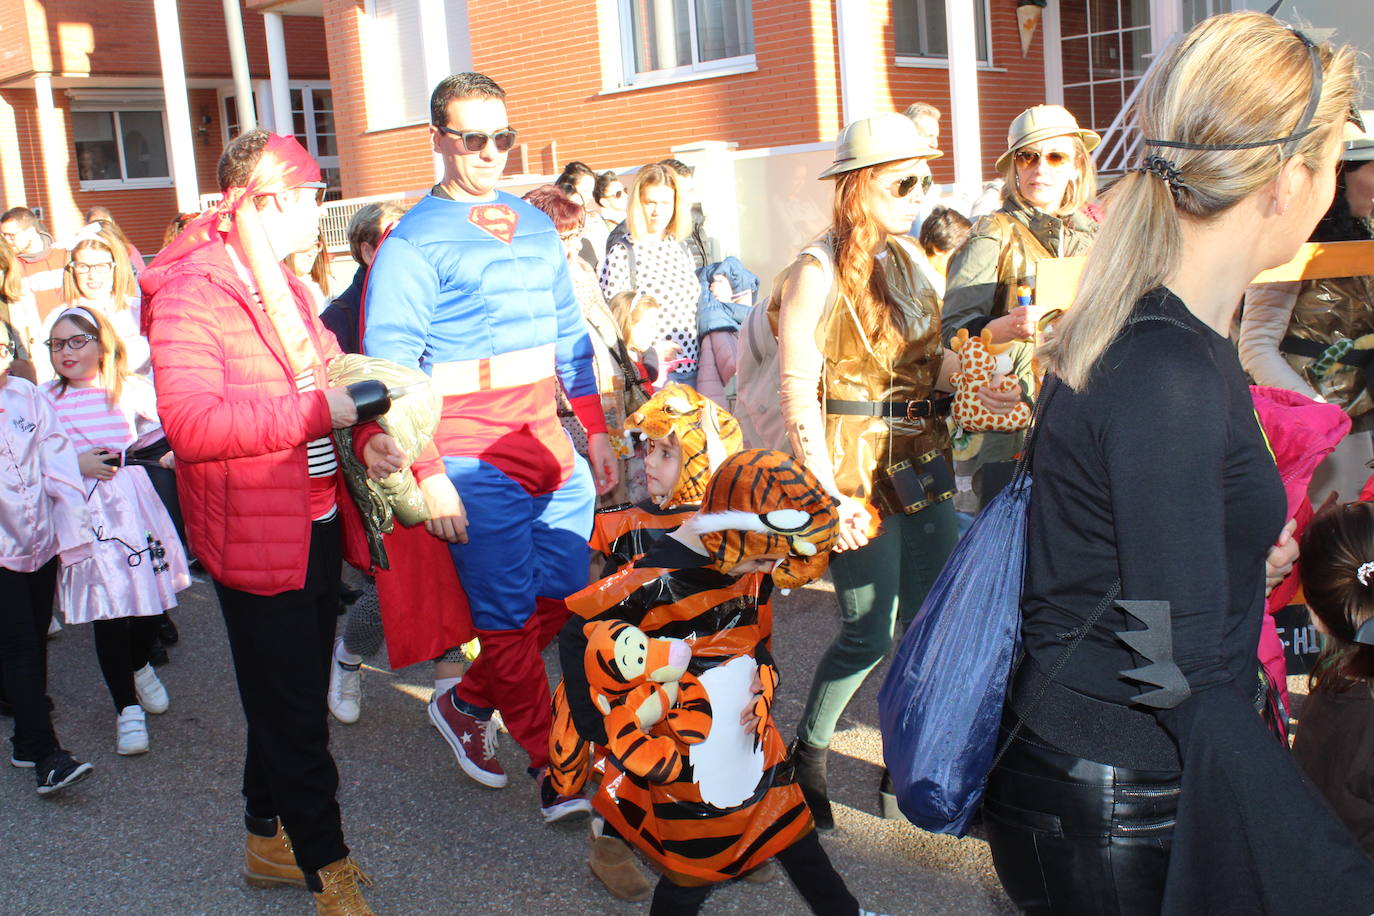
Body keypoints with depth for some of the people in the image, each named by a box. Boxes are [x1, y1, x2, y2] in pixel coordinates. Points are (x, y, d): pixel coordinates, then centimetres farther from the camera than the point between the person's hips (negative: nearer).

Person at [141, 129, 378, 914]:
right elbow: (192, 423, -30)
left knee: (292, 700, 21)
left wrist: (365, 439, 2)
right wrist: (319, 410, -28)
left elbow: (325, 385, 22)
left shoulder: (289, 289, 12)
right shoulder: (190, 297, -17)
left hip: (317, 524, 9)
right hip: (260, 535, -9)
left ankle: (270, 840, 40)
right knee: (295, 715, 2)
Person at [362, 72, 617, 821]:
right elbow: (390, 366, -12)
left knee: (561, 596, 11)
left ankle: (465, 703, 32)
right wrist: (428, 475, -17)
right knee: (507, 617, 1)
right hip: (476, 456, -7)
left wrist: (597, 432, 15)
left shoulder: (535, 225, 14)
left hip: (551, 441, 7)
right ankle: (555, 771, 14)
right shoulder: (413, 241, -7)